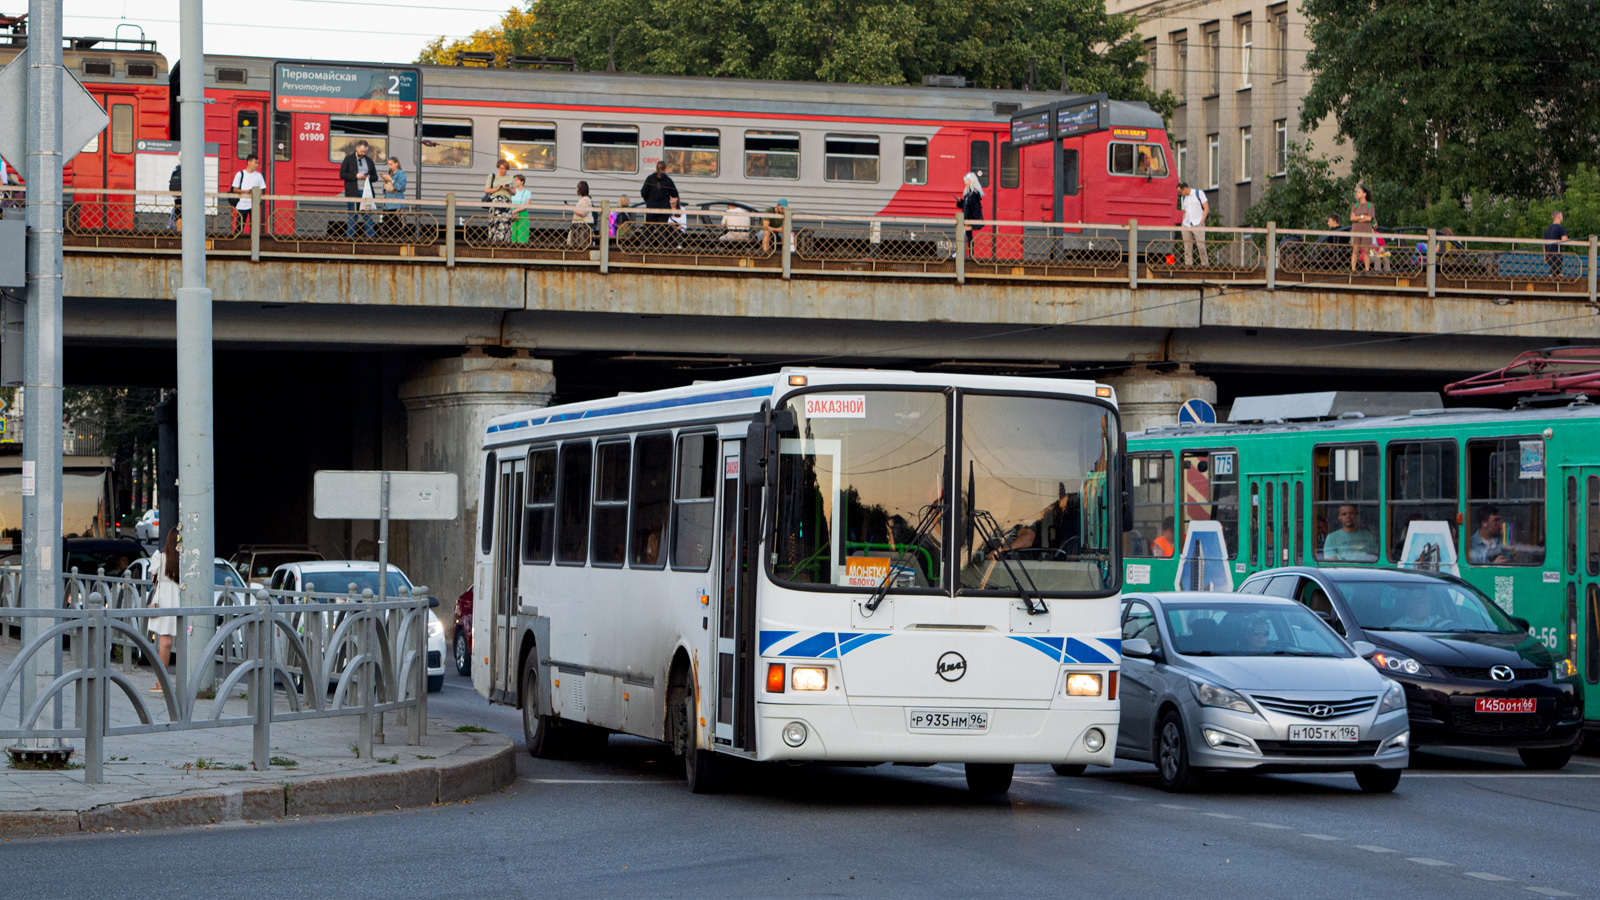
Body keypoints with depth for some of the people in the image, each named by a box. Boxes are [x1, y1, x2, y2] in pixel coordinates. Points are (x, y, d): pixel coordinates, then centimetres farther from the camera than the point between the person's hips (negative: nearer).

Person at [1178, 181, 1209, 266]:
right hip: (1186, 225, 5)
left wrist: (1201, 221, -10)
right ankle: (1188, 264, -2)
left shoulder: (1199, 193, 3)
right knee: (1187, 247, -3)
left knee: (1201, 245, -13)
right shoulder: (1183, 198, 18)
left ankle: (1204, 264, -9)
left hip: (1198, 224, -5)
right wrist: (1182, 224, 12)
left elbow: (1206, 208, 0)